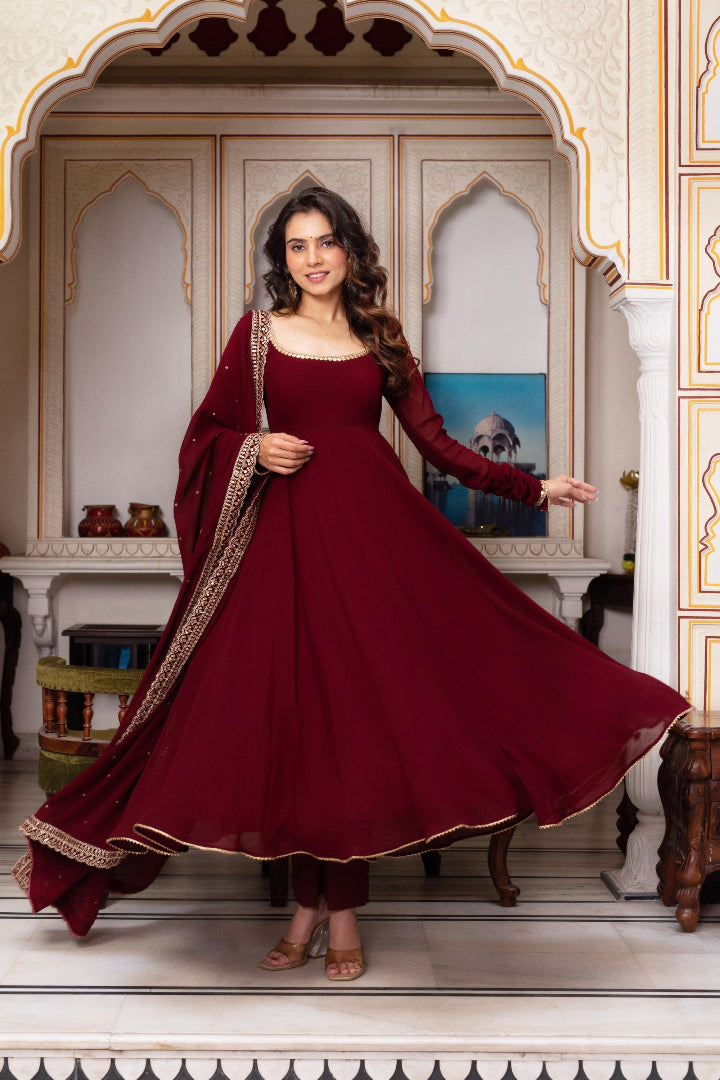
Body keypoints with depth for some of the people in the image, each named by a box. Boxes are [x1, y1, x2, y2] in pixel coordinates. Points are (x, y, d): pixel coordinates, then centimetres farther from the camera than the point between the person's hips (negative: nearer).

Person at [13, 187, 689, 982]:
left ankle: (342, 913, 6)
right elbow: (209, 432, 10)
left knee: (358, 713, -2)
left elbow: (436, 443, 8)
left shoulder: (380, 338, 11)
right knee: (291, 715, -1)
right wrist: (256, 448, -10)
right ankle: (311, 907, 10)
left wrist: (533, 488, 3)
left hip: (373, 532, 1)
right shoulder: (258, 333, 8)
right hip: (289, 536, -1)